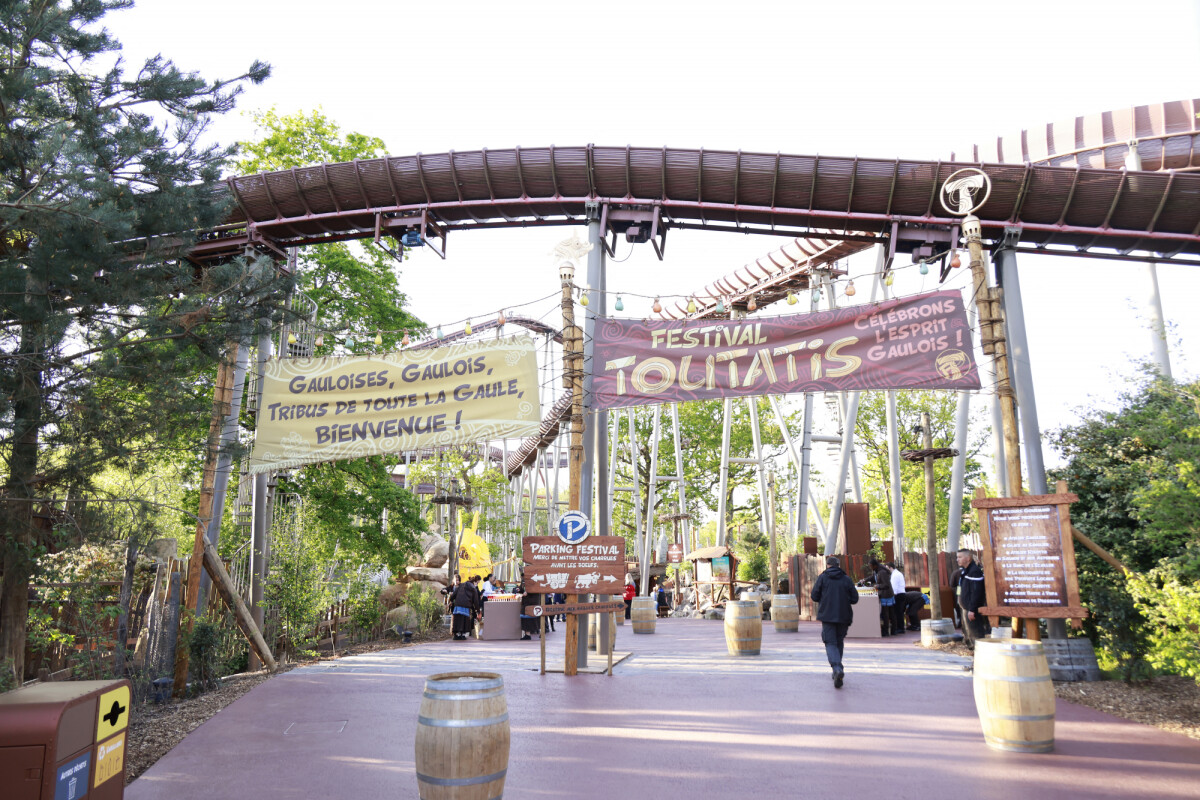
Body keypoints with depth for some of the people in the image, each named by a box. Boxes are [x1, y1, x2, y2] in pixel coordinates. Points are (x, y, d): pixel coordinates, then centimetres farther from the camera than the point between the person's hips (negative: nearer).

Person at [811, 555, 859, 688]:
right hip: (844, 616, 2)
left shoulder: (822, 577, -1)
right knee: (839, 642, 18)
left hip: (827, 616, -2)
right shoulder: (847, 579, 2)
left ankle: (837, 668, -28)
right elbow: (855, 598, 2)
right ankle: (837, 670, 23)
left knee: (830, 643, -4)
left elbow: (814, 596, -2)